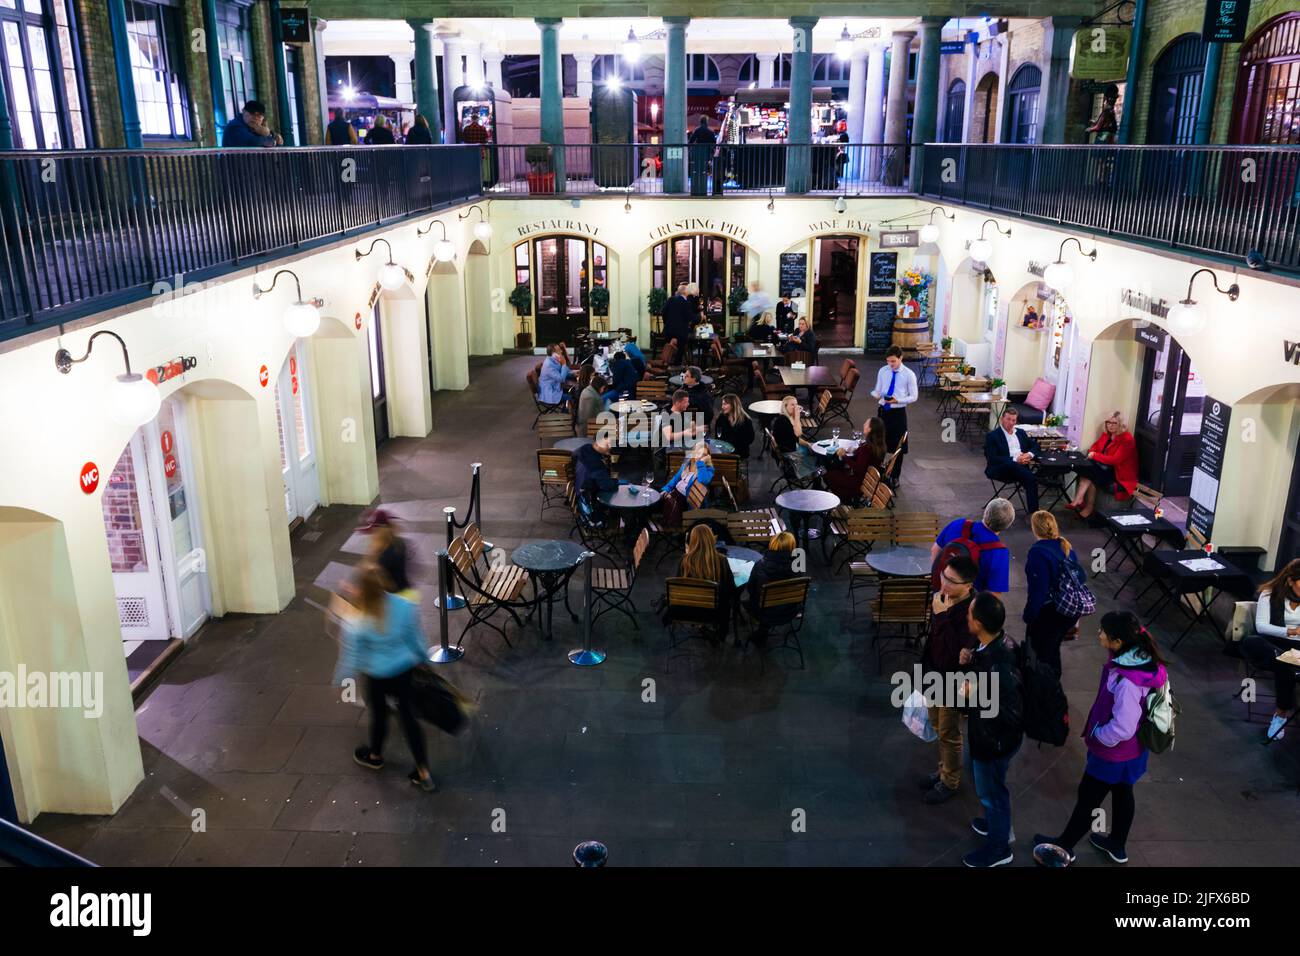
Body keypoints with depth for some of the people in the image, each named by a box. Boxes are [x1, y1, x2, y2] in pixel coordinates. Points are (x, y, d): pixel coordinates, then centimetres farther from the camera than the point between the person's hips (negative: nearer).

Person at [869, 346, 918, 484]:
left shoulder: (909, 374, -10)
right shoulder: (882, 371, 0)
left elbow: (913, 396, -6)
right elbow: (878, 390, 6)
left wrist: (897, 400, -22)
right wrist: (875, 394, -19)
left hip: (898, 412, -3)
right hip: (883, 410, 3)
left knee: (898, 447, 8)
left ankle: (895, 477, 24)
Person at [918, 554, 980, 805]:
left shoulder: (972, 611, -31)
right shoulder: (942, 597, -8)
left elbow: (955, 654, -35)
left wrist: (942, 616, -38)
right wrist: (926, 667, 16)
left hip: (953, 682, -7)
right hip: (935, 673, 7)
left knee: (949, 734, 13)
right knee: (938, 727, 25)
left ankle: (950, 782, 34)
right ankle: (945, 769, 46)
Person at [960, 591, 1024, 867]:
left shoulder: (1000, 665, -39)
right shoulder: (996, 644, -12)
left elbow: (1013, 714, -34)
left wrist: (975, 696, -29)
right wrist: (969, 662, -9)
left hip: (994, 740, -8)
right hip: (986, 733, 8)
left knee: (991, 791, 16)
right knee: (989, 787, 31)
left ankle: (998, 848, 40)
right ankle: (997, 823, 56)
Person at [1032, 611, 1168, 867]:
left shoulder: (1127, 683, -40)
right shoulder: (1138, 658, -12)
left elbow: (1121, 729, -33)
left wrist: (1096, 733, -15)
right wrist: (1099, 728, 7)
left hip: (1114, 752, -8)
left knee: (1088, 798, 14)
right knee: (1122, 794, 27)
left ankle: (1064, 847, 36)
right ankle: (1117, 846, 49)